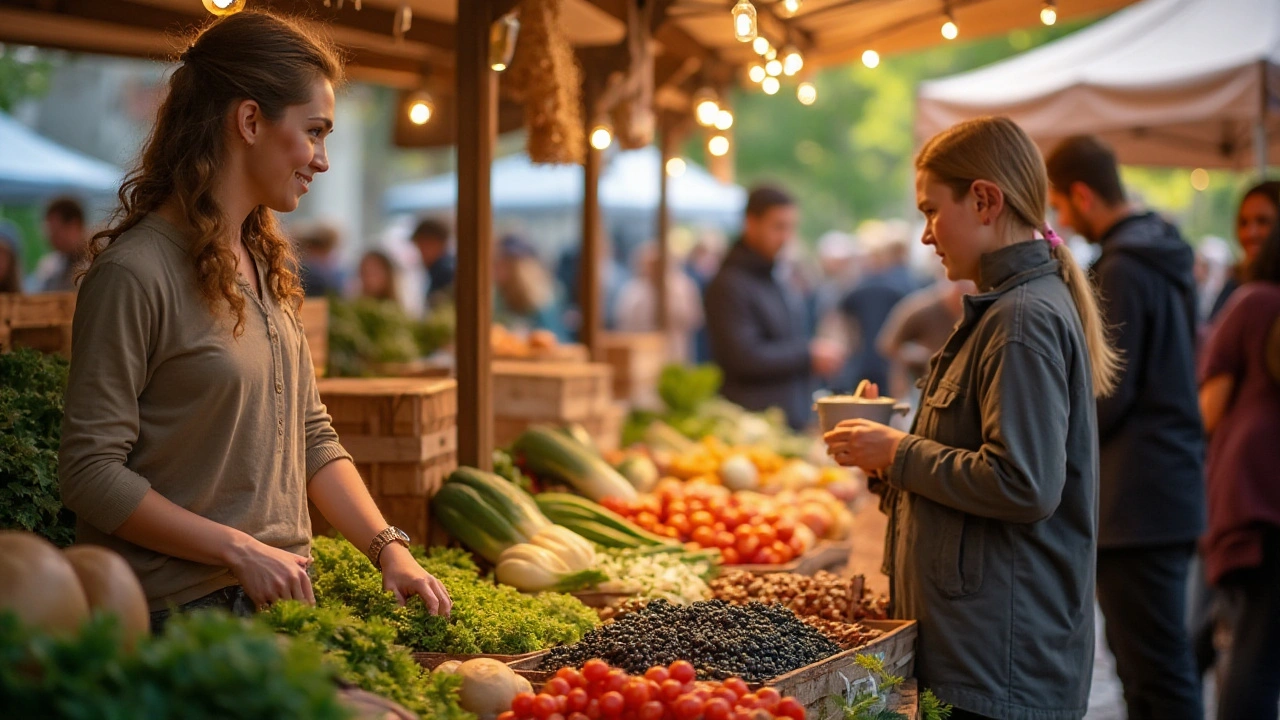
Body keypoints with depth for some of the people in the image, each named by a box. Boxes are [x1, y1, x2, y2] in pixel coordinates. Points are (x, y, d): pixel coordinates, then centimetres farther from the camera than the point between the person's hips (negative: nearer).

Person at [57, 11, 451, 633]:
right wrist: (239, 550, -20)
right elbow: (91, 473, -18)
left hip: (283, 594, 8)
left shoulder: (267, 264, 11)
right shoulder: (134, 272, -16)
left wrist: (389, 549, 1)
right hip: (182, 607, -8)